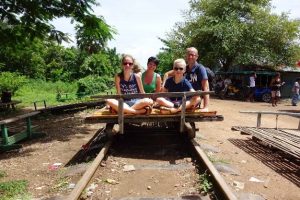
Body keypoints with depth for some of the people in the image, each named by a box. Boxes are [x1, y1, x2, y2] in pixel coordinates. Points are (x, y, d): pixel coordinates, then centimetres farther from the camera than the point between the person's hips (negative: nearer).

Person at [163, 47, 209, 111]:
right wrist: (163, 86, -4)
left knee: (197, 98, -38)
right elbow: (167, 74, 15)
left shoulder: (200, 68, -9)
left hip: (193, 99, -4)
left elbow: (206, 87, -18)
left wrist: (205, 107, -28)